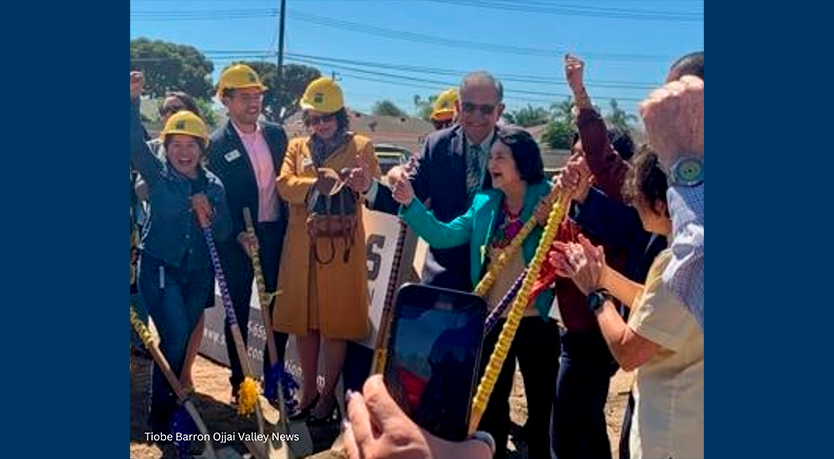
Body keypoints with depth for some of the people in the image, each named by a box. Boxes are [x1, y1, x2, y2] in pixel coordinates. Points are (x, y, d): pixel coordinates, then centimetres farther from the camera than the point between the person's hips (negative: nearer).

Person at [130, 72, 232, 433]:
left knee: (182, 340, 12)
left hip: (198, 272, 4)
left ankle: (170, 403, 31)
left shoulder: (213, 185, 3)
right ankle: (160, 414, 6)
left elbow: (225, 233, 1)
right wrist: (133, 100, -33)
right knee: (175, 338, -12)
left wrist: (210, 216, -19)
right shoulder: (158, 174, -3)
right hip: (159, 268, -3)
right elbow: (136, 144, -21)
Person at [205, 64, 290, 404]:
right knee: (238, 313, 8)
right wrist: (239, 235, -18)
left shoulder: (276, 134, 7)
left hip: (276, 233, 4)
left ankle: (273, 377, 26)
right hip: (237, 239, -4)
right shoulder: (217, 144, -6)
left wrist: (290, 227, 4)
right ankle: (239, 383, 22)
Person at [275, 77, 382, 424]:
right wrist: (316, 184, -17)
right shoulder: (297, 147, 14)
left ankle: (328, 394, 15)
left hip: (341, 246, -3)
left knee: (336, 320, 1)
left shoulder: (360, 146, 6)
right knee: (303, 317, 9)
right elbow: (284, 184, -2)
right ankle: (309, 389, 25)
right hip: (301, 245, 3)